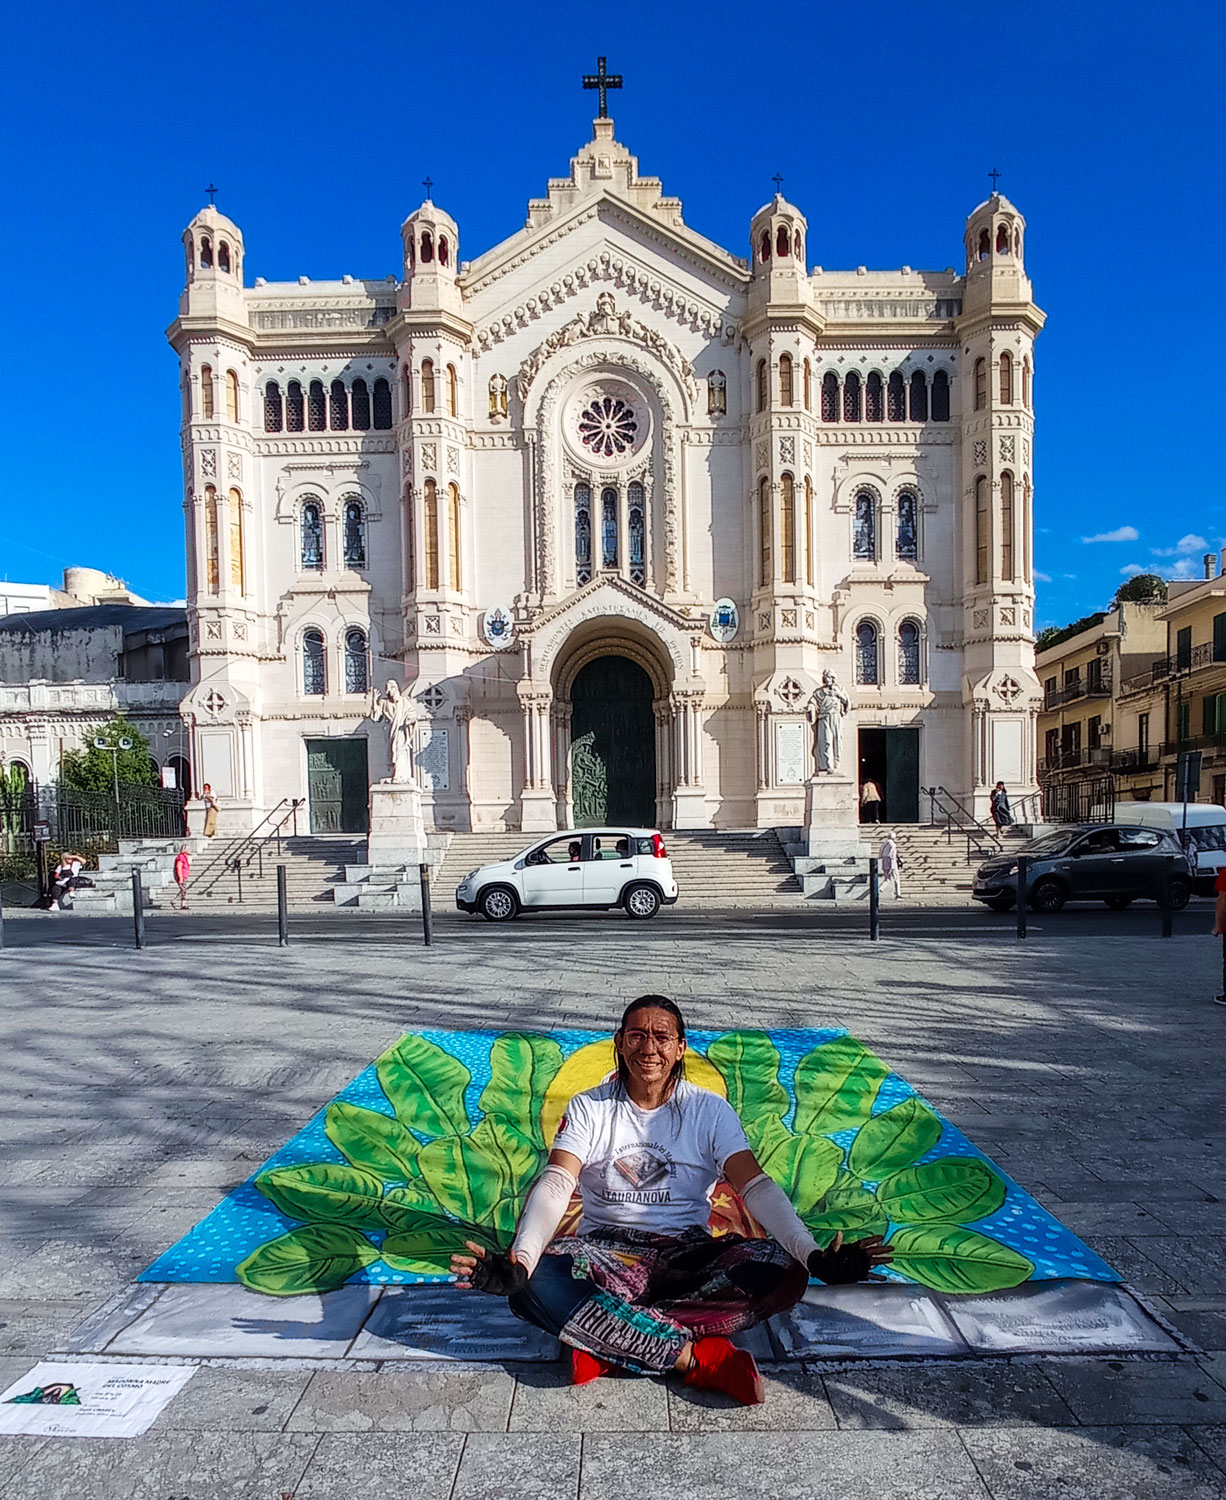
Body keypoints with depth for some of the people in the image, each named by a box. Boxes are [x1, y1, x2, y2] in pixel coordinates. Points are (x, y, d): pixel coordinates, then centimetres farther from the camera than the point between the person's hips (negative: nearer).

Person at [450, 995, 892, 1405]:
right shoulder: (588, 1108, 0)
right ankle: (698, 1358, -26)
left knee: (783, 1272, -29)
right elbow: (555, 1185, -13)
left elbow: (755, 1186, -8)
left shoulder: (710, 1110, 2)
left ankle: (605, 1342, -24)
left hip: (689, 1254, 1)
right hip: (607, 1250, -1)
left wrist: (813, 1255, -25)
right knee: (536, 1284, -34)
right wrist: (519, 1260, -33)